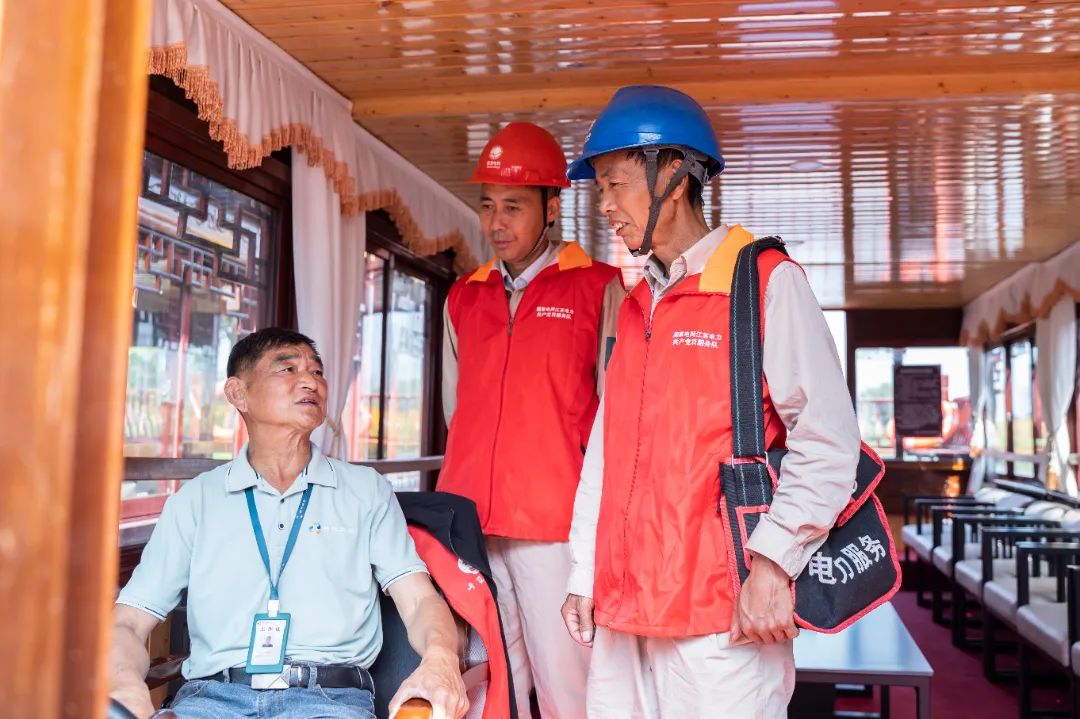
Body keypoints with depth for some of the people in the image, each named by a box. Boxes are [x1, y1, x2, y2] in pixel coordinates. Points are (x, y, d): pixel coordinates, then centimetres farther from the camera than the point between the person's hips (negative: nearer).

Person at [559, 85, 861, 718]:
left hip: (724, 613, -6)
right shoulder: (637, 307, 15)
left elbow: (828, 441, -11)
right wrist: (585, 575, 12)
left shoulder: (767, 281, -6)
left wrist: (773, 565, -16)